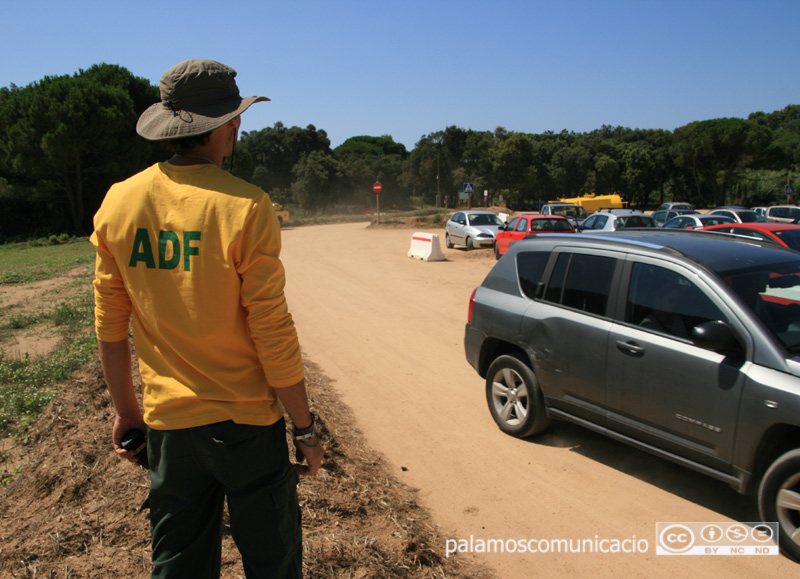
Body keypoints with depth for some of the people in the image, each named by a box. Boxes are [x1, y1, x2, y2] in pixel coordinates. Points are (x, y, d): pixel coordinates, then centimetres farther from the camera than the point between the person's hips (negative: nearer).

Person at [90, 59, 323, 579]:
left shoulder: (119, 202, -1)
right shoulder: (245, 206, -16)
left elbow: (109, 326, 5)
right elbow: (273, 335, -16)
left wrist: (125, 409, 17)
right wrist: (305, 428, -5)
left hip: (167, 423, 5)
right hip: (246, 420, -5)